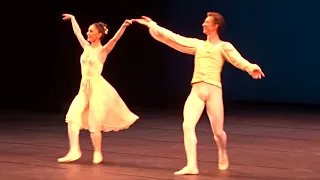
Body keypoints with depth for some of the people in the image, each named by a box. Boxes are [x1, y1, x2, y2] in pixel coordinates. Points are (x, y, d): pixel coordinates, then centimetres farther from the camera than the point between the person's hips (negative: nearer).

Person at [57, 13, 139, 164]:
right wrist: (72, 19, 39)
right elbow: (77, 33, 27)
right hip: (84, 88, 6)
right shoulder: (86, 47, 11)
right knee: (72, 117, -9)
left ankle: (97, 154, 14)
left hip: (97, 88, -6)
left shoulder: (103, 50, -6)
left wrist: (124, 26, -37)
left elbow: (115, 39, -22)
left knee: (94, 123, -3)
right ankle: (74, 151, -9)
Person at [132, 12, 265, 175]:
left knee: (217, 131, 4)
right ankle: (191, 166, -15)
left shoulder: (224, 46, 4)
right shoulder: (198, 44, 18)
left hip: (213, 90, -4)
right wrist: (152, 26, 19)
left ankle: (223, 156, 36)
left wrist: (252, 68, -35)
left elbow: (238, 59, -14)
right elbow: (174, 38, 19)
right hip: (196, 91, 4)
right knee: (187, 126, -15)